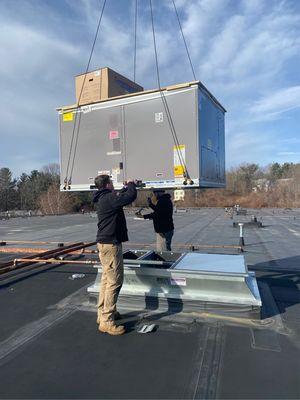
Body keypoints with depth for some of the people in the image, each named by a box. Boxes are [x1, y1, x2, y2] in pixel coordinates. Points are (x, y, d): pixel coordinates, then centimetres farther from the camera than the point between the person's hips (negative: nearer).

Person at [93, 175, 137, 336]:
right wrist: (131, 185, -2)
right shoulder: (109, 198, -19)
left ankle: (103, 313, 30)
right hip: (111, 244, -11)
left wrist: (128, 187, 23)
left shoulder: (101, 199, 12)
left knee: (107, 279, 18)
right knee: (115, 281, -5)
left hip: (104, 243, 11)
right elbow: (131, 196, -21)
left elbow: (120, 197, 29)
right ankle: (107, 321, 1)